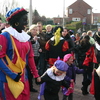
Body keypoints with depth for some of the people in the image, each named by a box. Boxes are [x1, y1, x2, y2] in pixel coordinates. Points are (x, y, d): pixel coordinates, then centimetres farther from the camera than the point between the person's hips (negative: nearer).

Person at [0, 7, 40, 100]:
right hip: (9, 78, -6)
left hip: (23, 77, 6)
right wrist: (13, 75, -18)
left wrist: (36, 75, 12)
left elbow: (30, 57, 13)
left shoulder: (26, 37, 9)